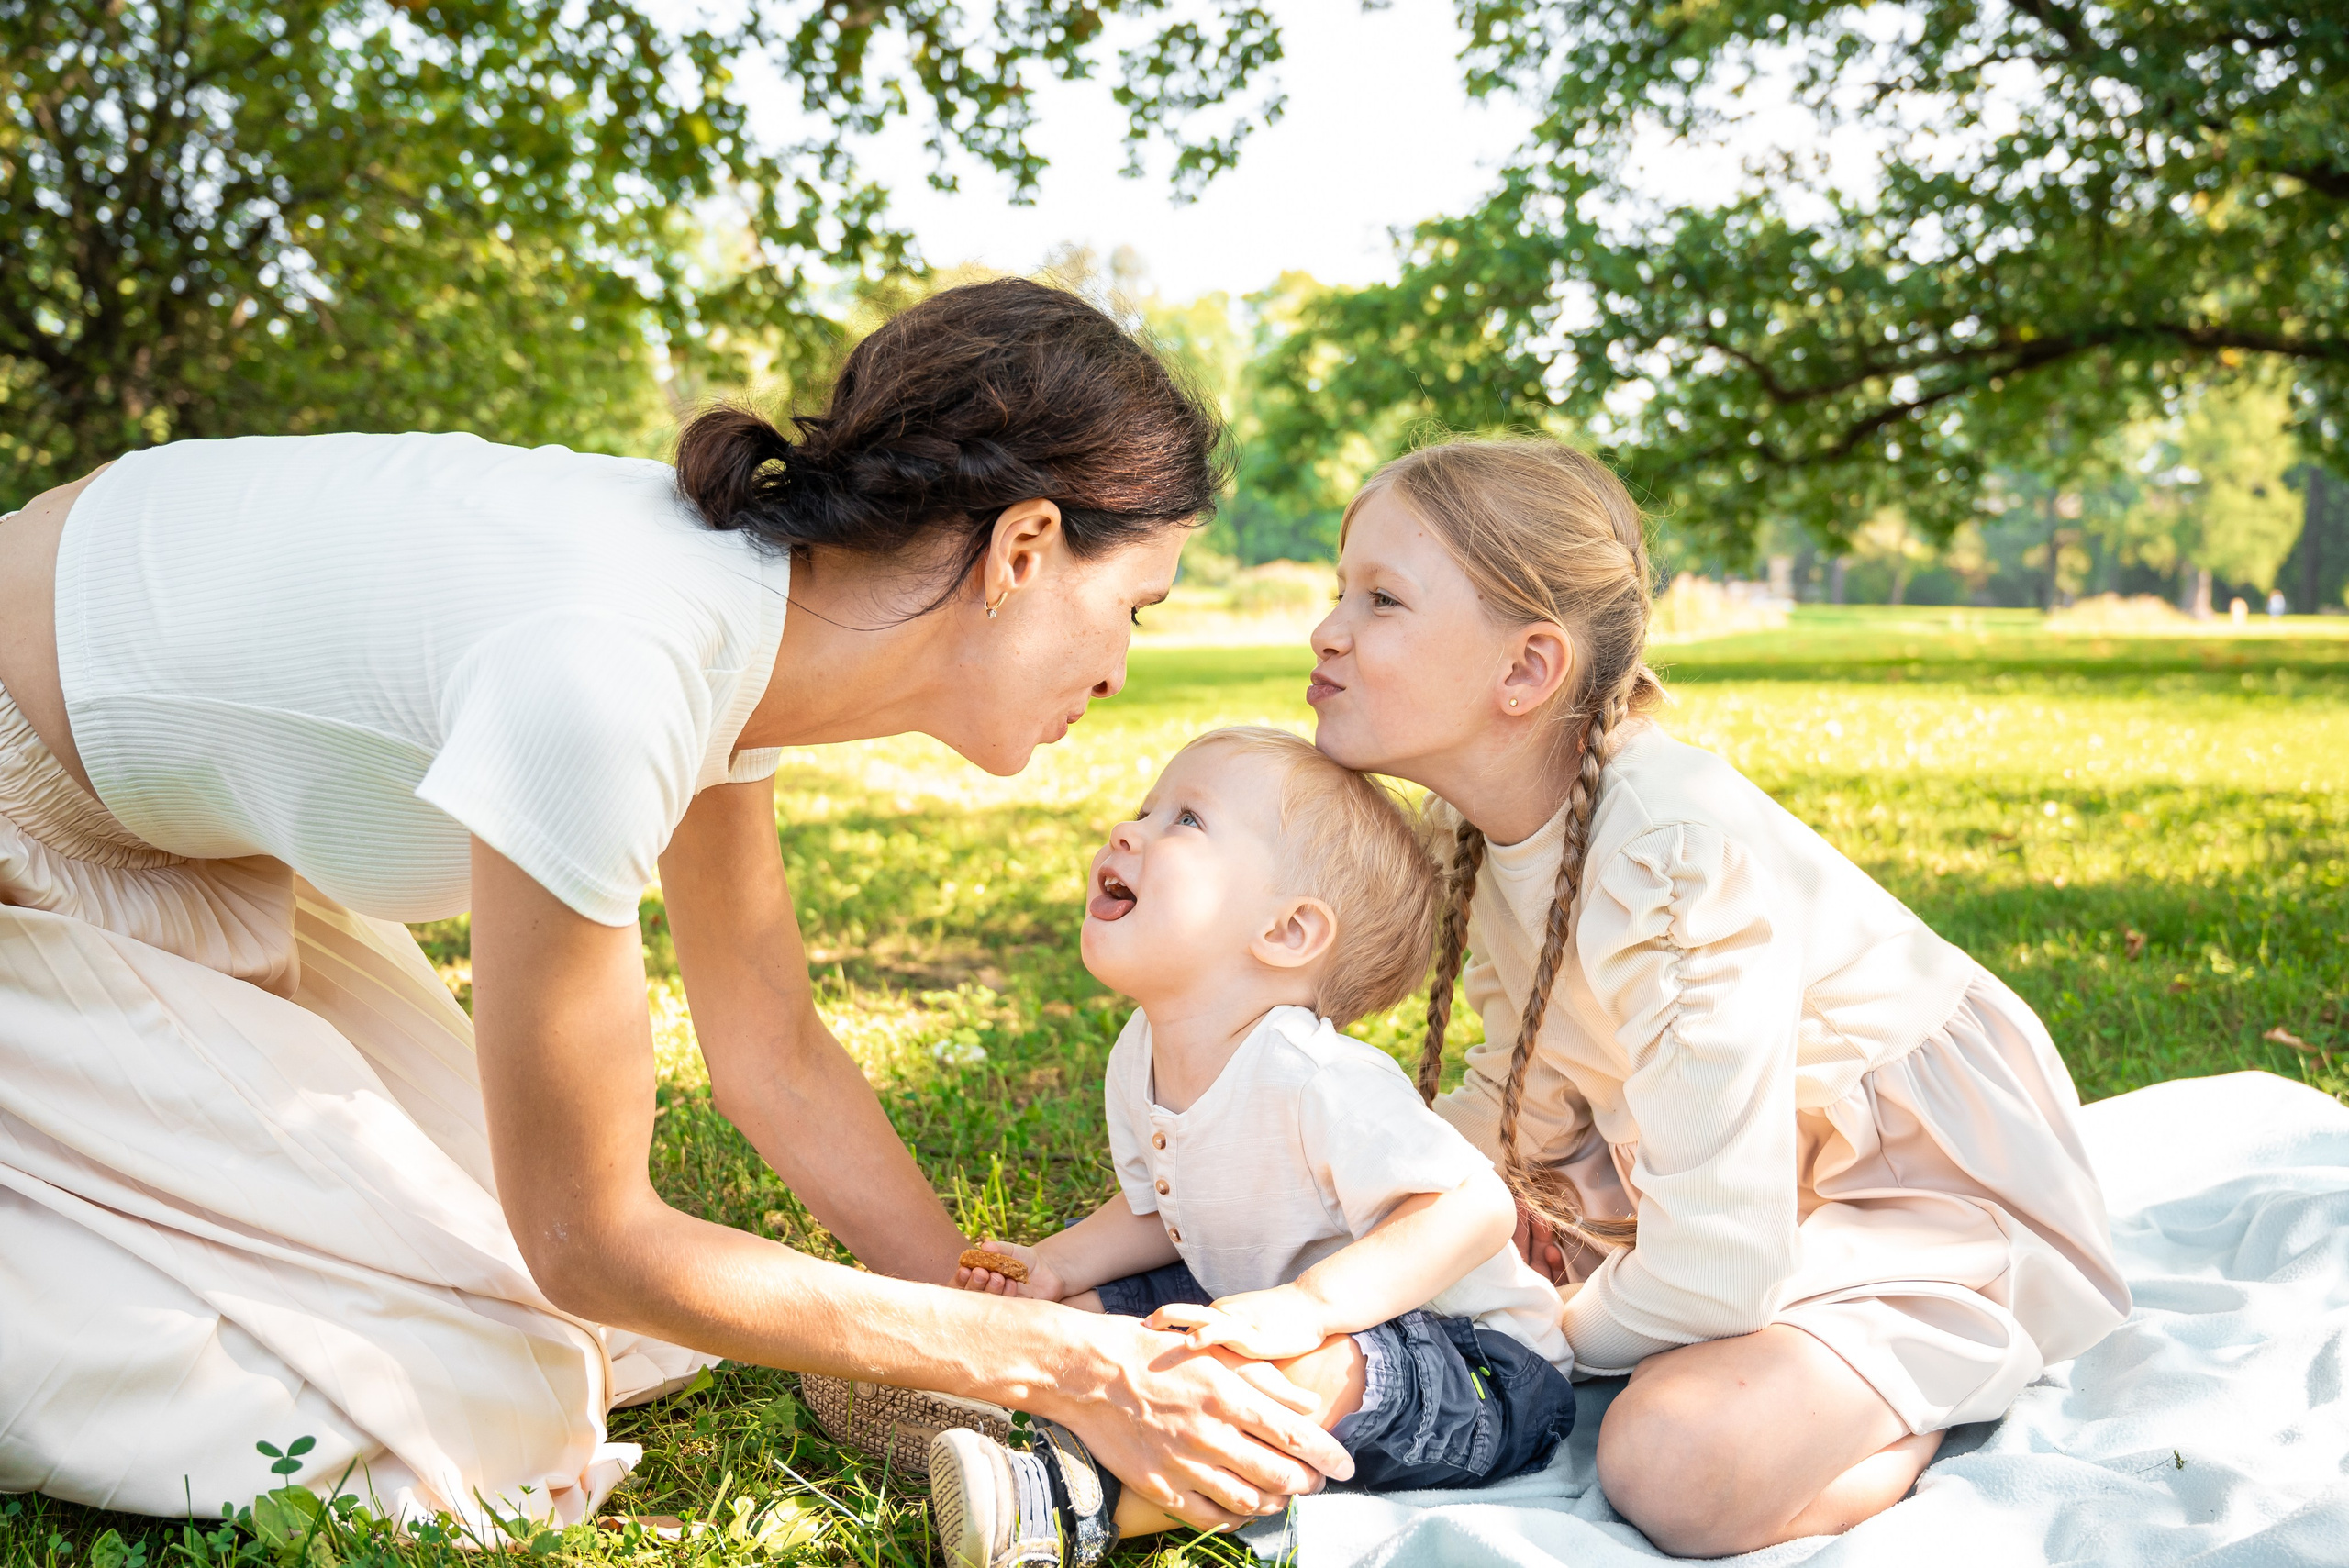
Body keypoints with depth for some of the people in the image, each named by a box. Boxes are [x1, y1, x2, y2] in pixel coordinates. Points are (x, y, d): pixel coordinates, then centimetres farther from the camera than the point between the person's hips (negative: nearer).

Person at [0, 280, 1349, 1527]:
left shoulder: (744, 597, -10)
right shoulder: (610, 668, -37)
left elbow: (774, 1054, 0)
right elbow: (592, 1242, -26)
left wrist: (1026, 1327, -2)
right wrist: (1057, 1366, -22)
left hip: (177, 839, 8)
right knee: (484, 1398, -11)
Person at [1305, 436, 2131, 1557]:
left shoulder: (1680, 859, -36)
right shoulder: (1480, 815, -9)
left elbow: (1713, 1274, -33)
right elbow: (1527, 1082, 4)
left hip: (1926, 1184, -9)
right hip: (1716, 1164, 9)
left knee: (1677, 1463, -31)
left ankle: (1934, 1399, 1)